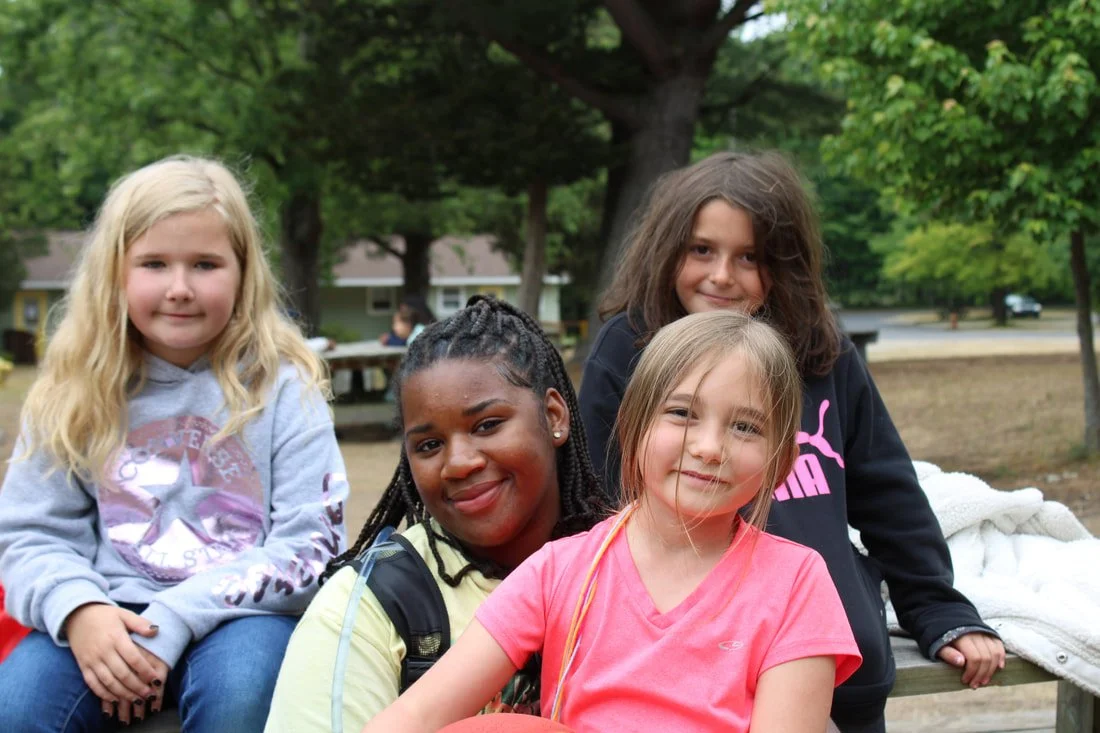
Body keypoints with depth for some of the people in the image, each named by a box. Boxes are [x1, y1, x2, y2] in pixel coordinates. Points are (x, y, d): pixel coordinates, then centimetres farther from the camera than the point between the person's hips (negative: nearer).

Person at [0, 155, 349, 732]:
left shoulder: (282, 384, -2)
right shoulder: (73, 392, 6)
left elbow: (309, 544, -7)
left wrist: (173, 620, -18)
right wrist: (78, 608, -18)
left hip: (241, 615, -1)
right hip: (110, 618, 2)